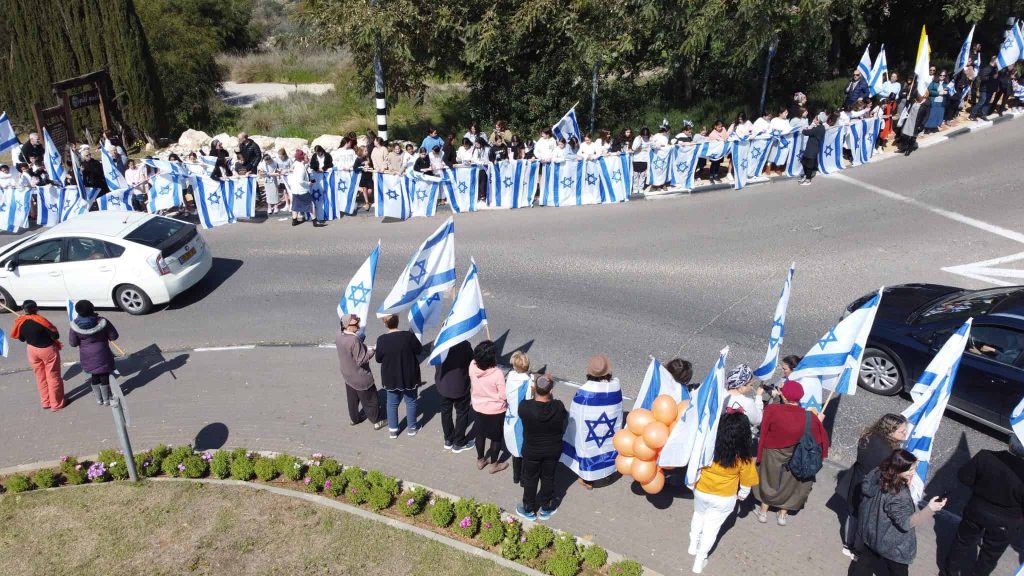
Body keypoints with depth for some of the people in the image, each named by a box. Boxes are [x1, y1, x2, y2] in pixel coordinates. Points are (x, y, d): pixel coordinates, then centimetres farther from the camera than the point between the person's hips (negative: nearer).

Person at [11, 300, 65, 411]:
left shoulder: (20, 322, -9)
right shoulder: (40, 320, -24)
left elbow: (20, 338, 4)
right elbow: (55, 335, -19)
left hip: (32, 350, 5)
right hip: (48, 350, -5)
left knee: (40, 377, 21)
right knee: (53, 377, 9)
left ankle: (45, 402, 32)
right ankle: (56, 404, 17)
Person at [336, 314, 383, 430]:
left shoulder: (338, 335, -11)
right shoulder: (354, 341, -35)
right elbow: (361, 360, -29)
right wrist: (371, 350, -18)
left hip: (348, 375, 7)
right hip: (361, 378, -7)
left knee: (352, 398, 27)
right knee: (370, 400, 13)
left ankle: (354, 418, 45)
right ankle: (377, 421, 29)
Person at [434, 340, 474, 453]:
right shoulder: (465, 345, -21)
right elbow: (471, 363, -9)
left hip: (443, 385, 3)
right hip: (460, 386, -3)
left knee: (445, 412, 21)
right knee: (462, 413, 16)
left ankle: (448, 440, 35)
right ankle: (459, 443, 25)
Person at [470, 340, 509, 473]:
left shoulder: (472, 366, -19)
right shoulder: (497, 373, -32)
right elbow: (504, 395, -21)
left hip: (478, 408, 4)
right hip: (495, 411, -4)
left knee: (480, 435, 25)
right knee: (496, 438, 19)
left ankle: (480, 460, 44)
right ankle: (494, 464, 35)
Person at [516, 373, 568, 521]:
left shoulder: (525, 406, -30)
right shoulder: (559, 407, -25)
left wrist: (532, 395, -4)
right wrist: (551, 398, -1)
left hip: (531, 451, -1)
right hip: (553, 450, 1)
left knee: (530, 479, 21)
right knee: (548, 478, 22)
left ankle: (529, 510, 39)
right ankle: (545, 509, 42)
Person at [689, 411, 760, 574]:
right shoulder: (743, 456, -26)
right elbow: (746, 479, -9)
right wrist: (743, 493, 11)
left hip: (701, 491, 2)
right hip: (724, 499, -2)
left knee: (698, 516, 29)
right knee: (712, 526, 17)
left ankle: (693, 546, 48)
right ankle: (699, 561, 31)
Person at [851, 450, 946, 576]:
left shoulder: (877, 474, -15)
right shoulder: (898, 495, -36)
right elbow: (906, 523, -27)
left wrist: (906, 484, -8)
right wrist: (929, 509, -35)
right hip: (892, 545, -7)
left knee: (864, 565, 27)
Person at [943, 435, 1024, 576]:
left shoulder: (985, 457, -28)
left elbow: (964, 477, -13)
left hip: (976, 510, 2)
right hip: (1005, 522, -2)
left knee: (965, 541, 28)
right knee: (992, 553, 27)